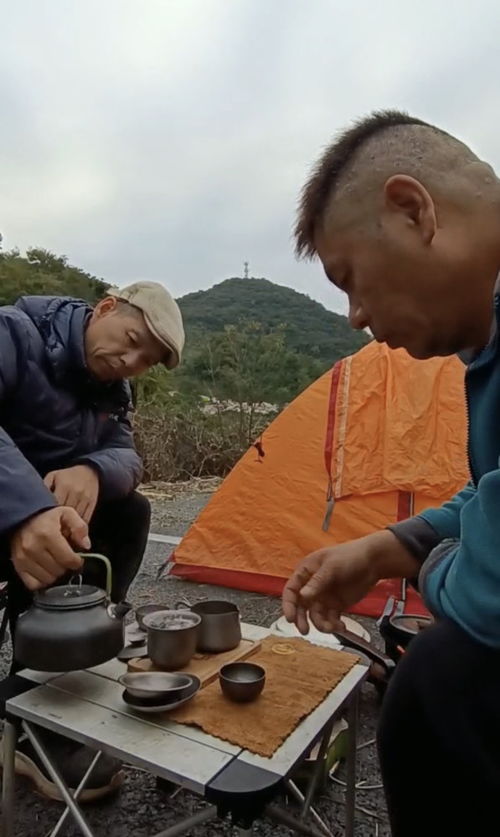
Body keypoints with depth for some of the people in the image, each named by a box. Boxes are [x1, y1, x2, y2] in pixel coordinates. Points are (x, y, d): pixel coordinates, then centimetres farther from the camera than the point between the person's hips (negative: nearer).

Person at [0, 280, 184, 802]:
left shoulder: (112, 390, 3)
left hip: (50, 504, 7)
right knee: (47, 546, -31)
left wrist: (93, 472, -33)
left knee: (129, 510, -9)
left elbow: (124, 456, -8)